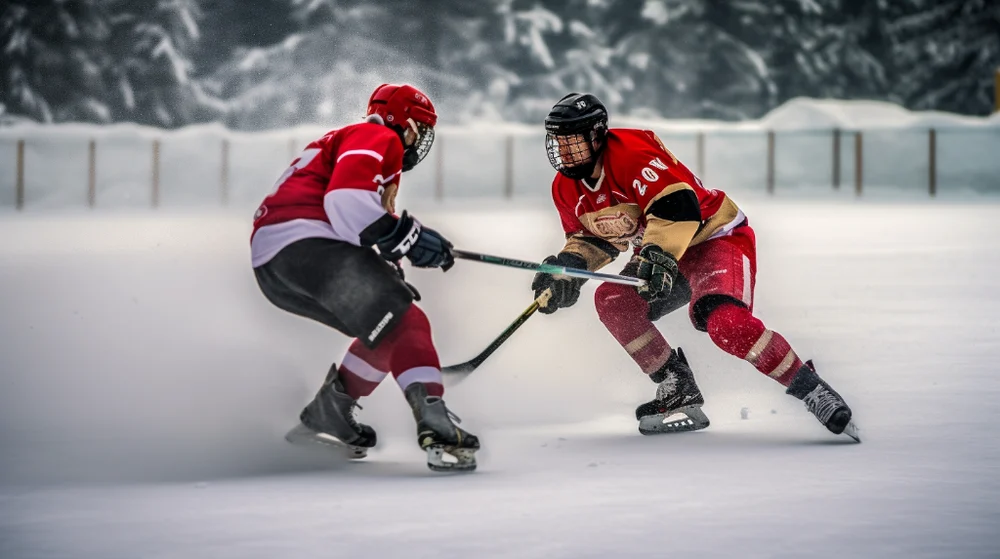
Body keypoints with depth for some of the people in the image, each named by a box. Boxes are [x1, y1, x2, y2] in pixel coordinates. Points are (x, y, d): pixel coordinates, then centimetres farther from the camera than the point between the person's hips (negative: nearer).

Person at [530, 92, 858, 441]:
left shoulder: (630, 152, -26)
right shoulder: (567, 189, 0)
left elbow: (677, 204, -35)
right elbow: (590, 238, 13)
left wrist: (657, 253, -46)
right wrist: (566, 268, -6)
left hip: (716, 238, -9)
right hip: (663, 256, 9)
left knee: (727, 324, -32)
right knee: (612, 301, -15)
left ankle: (811, 390, -21)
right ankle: (680, 395, -7)